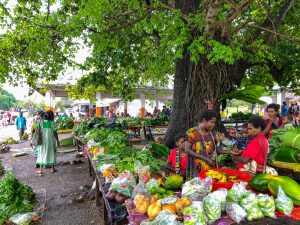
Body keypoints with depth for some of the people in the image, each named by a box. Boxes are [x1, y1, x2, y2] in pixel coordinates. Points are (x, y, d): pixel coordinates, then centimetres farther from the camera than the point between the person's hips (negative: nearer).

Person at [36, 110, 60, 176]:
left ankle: (41, 170, 8)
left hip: (43, 140, 2)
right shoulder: (52, 122, -11)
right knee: (52, 153, 13)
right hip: (51, 140, -2)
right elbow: (55, 132, -12)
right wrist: (57, 140, -3)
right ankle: (53, 168, 25)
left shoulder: (41, 122, -3)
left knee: (42, 154, 10)